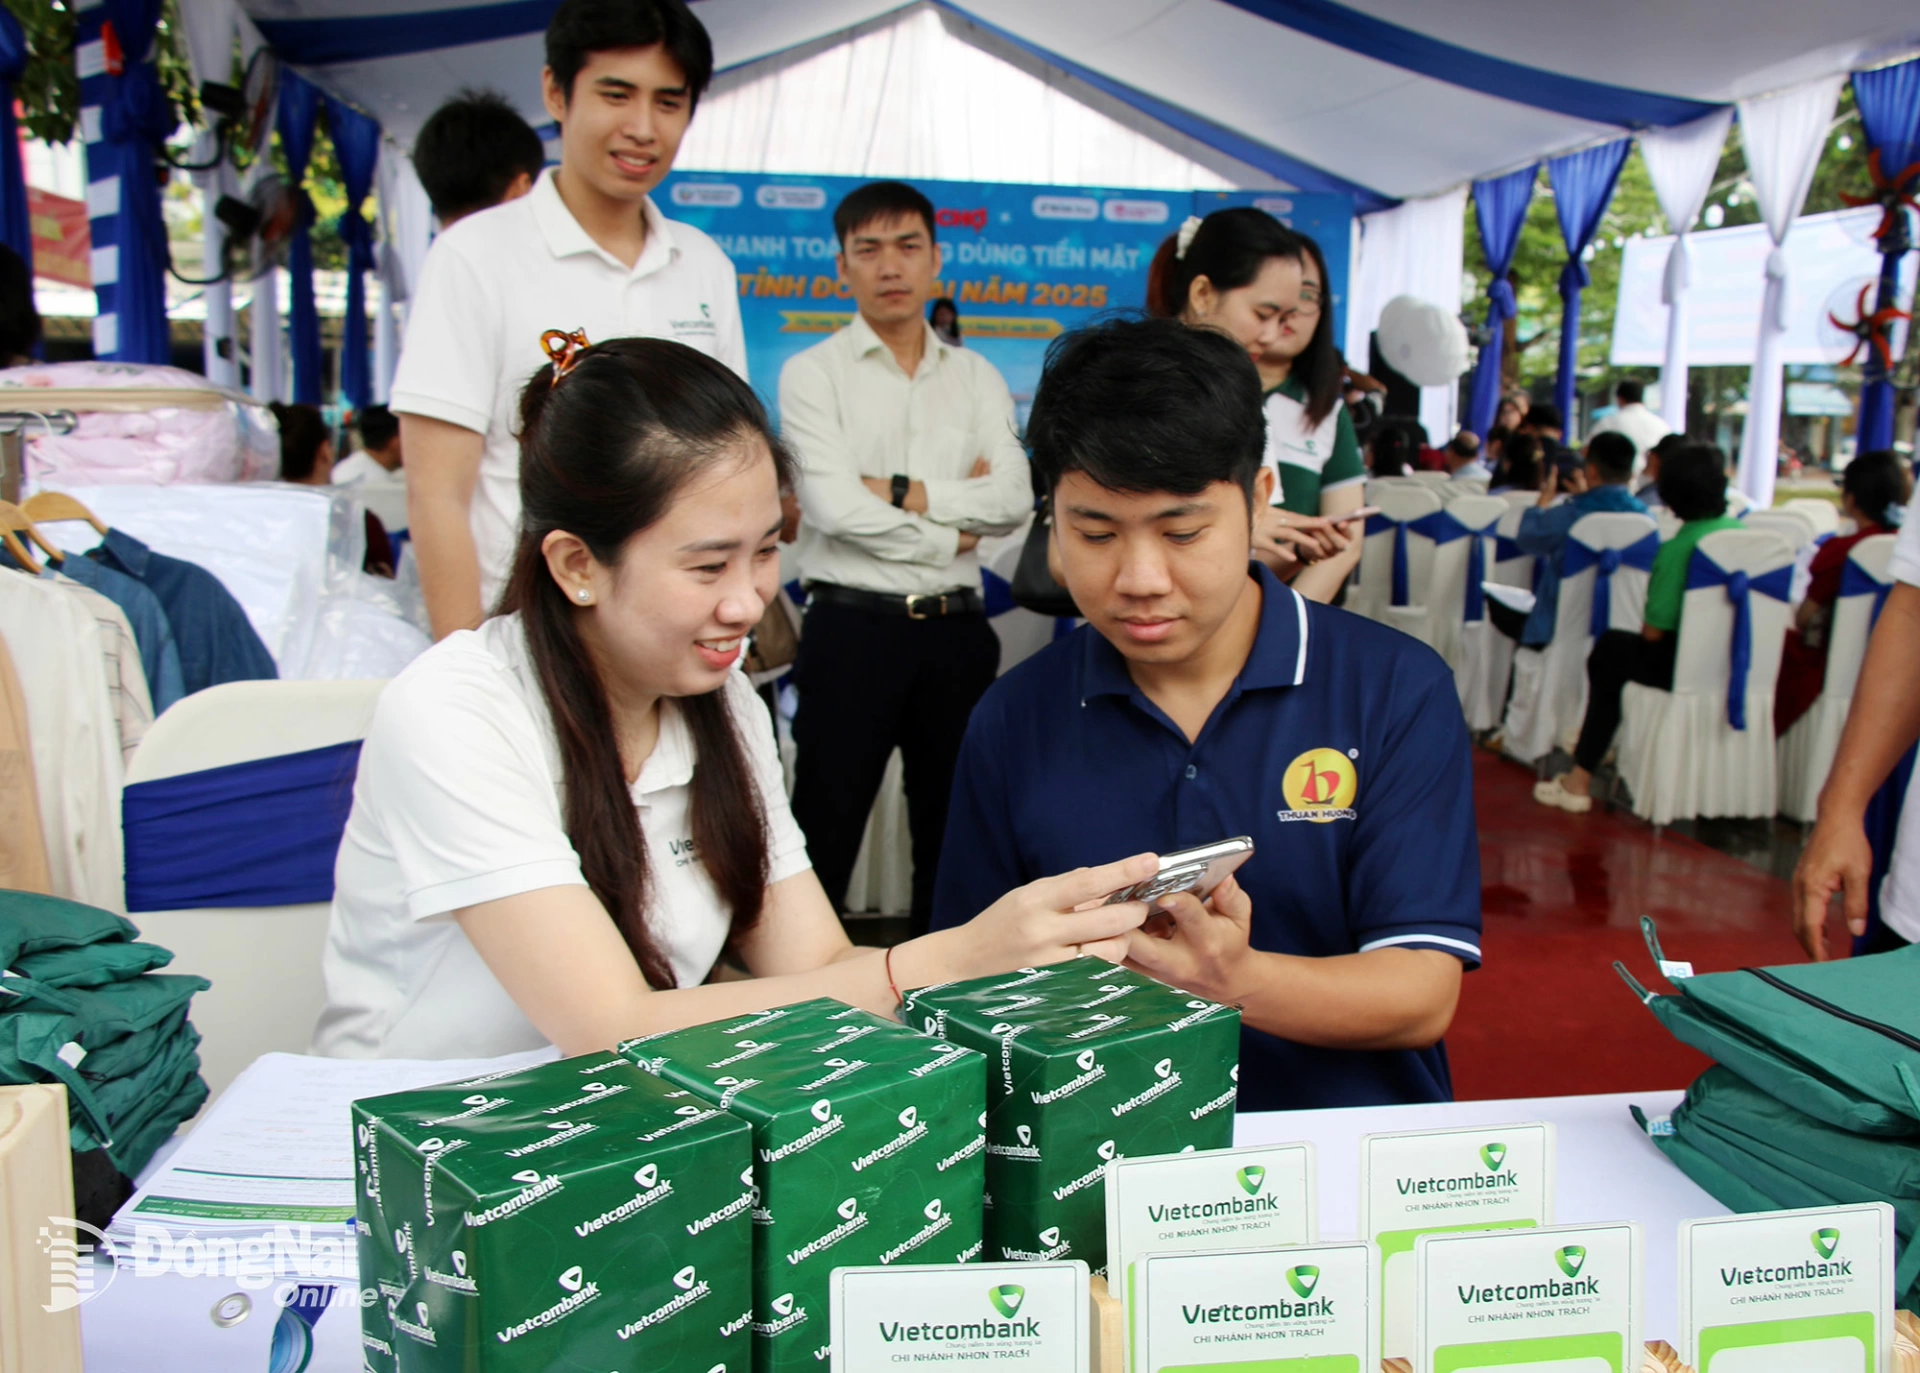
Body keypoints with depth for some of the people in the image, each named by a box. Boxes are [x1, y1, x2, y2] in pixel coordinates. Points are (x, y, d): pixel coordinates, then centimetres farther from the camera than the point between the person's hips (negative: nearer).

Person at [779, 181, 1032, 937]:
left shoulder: (977, 378, 11)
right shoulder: (813, 373, 0)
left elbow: (1013, 498, -4)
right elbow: (832, 506, -13)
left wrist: (901, 492, -11)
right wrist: (946, 536, -5)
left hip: (956, 628, 4)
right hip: (852, 625, -4)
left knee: (952, 827, 13)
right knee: (825, 829, 1)